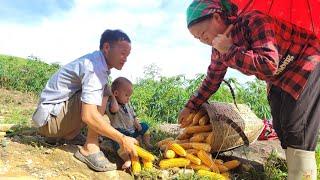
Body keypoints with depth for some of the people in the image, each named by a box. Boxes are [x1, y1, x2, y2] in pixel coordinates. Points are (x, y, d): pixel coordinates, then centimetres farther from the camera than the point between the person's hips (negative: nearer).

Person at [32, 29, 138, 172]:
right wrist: (122, 139, -28)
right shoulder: (95, 67, -23)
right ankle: (90, 148, -19)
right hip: (51, 117, -9)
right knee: (102, 92, -20)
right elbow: (89, 116, -33)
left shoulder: (95, 61, 6)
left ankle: (66, 135, 12)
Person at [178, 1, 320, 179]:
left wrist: (230, 50, -33)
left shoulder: (254, 21, -27)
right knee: (281, 127, 3)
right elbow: (212, 79, 9)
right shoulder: (220, 48, -4)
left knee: (297, 130, -14)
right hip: (280, 78, 7)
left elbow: (269, 65, -39)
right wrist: (190, 106, 10)